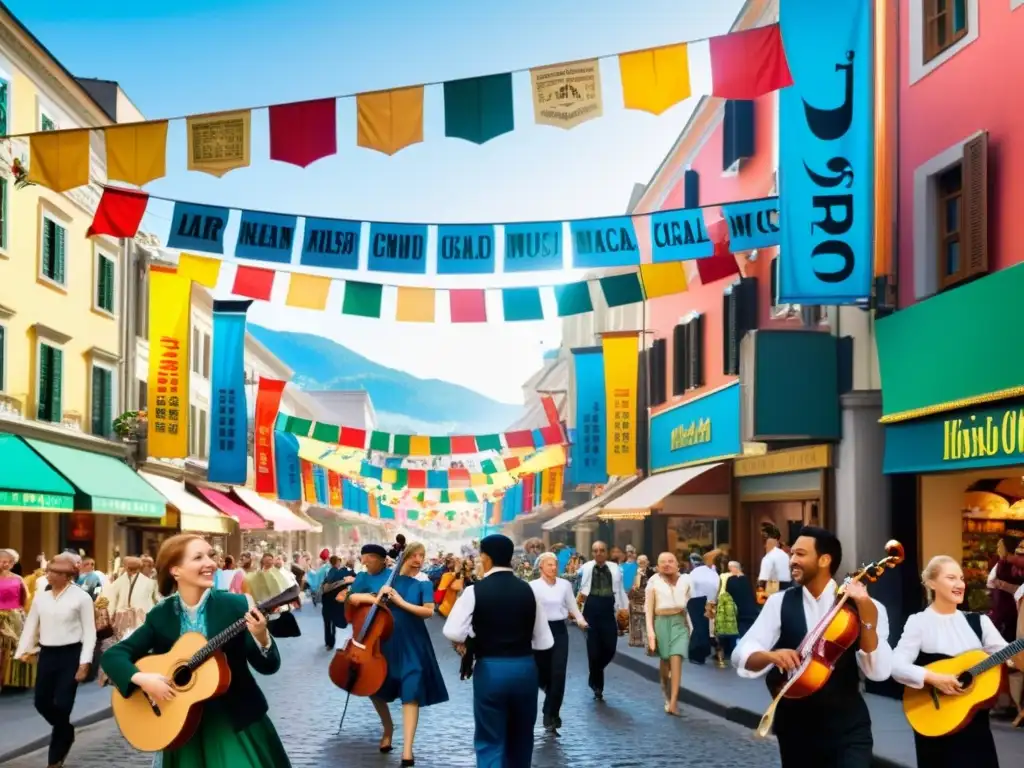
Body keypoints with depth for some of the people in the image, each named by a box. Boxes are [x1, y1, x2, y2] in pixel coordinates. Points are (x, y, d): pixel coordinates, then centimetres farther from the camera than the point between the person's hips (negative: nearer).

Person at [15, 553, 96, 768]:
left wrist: (85, 662, -12)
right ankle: (66, 733, 36)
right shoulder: (40, 598, 6)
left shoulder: (81, 597, -7)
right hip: (46, 654, 5)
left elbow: (89, 632, -6)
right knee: (41, 702, 7)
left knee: (62, 704, -6)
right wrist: (23, 651, 1)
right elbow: (31, 626, 12)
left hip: (70, 654, -5)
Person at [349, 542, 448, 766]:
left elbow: (429, 611, -18)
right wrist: (375, 598, -20)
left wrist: (401, 602, -24)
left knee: (411, 693, -8)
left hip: (412, 644, -3)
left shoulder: (423, 584, -3)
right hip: (386, 641, 3)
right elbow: (353, 598, -1)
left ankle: (407, 751, -9)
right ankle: (388, 727, 39)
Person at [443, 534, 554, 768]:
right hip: (526, 668, 4)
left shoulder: (475, 591, -9)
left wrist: (464, 644, 4)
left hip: (490, 669, -3)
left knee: (490, 741, 4)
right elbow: (544, 641, 2)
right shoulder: (528, 590, 2)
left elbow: (453, 632, -17)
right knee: (521, 738, 21)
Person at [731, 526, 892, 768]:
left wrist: (866, 616, -26)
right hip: (795, 727, 2)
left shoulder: (855, 604, -5)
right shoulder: (779, 603, 0)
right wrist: (769, 655, -30)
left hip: (847, 728, -2)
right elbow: (741, 655, -9)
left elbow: (879, 672, -15)